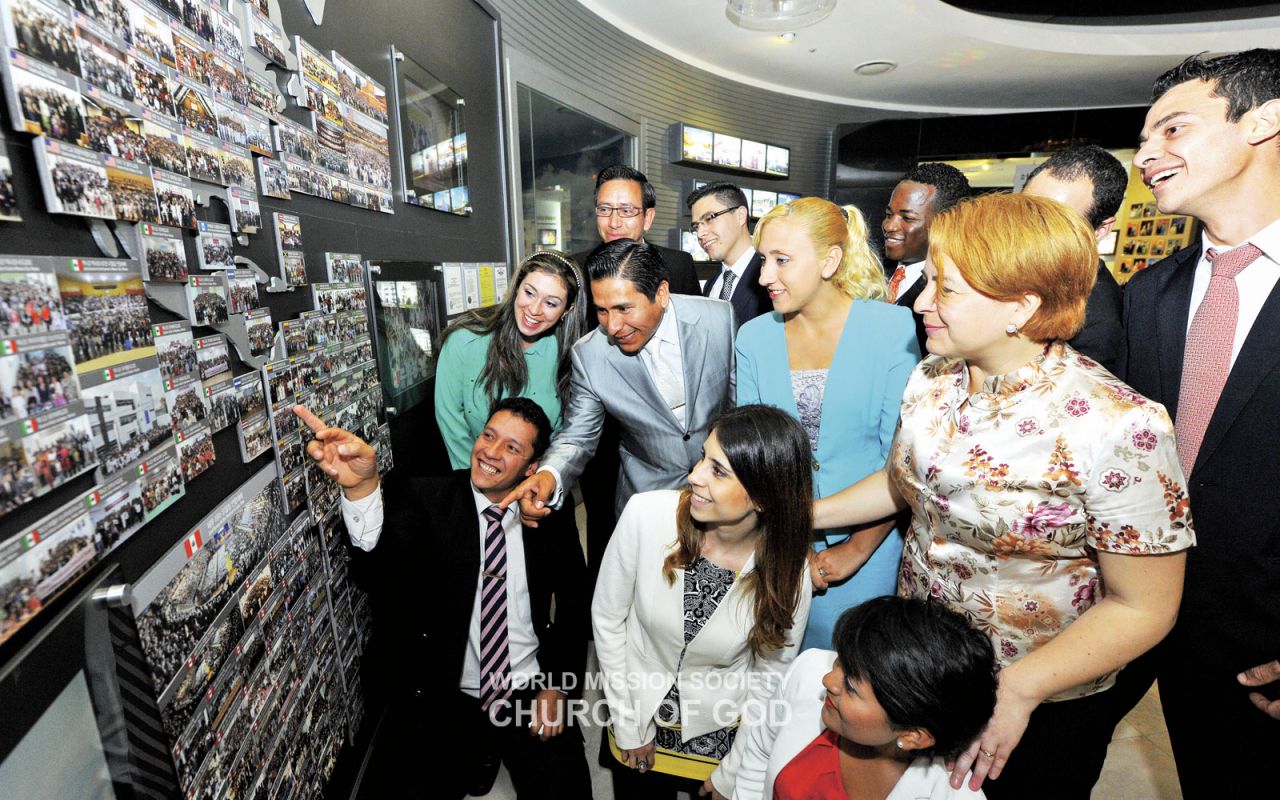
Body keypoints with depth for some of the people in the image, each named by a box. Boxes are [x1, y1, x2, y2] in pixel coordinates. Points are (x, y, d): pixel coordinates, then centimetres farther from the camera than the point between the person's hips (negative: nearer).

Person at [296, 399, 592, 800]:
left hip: (531, 693, 1)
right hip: (444, 696, 0)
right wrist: (362, 487, -45)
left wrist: (557, 688, -4)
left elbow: (575, 609, 4)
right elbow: (384, 561, -27)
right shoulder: (428, 498, -8)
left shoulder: (550, 521, -5)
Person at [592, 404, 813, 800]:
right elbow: (607, 617, -13)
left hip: (721, 732, 0)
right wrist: (629, 725, -5)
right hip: (637, 712, 1)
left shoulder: (788, 573, -24)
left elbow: (770, 676, -8)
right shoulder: (646, 514, -27)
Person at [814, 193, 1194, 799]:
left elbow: (1144, 607, -18)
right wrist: (804, 516, 1)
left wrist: (1017, 690, -23)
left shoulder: (1119, 429, -26)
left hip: (1038, 709, -5)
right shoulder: (931, 380, -8)